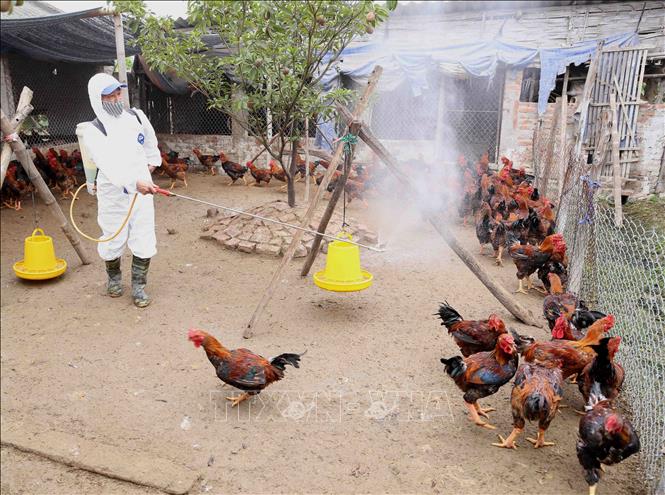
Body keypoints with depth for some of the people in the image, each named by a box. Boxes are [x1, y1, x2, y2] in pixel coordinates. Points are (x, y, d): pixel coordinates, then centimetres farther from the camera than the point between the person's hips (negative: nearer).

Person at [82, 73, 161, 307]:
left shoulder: (137, 116, 0)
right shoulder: (94, 131, -14)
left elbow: (150, 142, 22)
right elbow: (109, 166, -29)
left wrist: (152, 161, 31)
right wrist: (134, 182, -43)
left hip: (142, 190, 3)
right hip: (113, 194, -3)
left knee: (144, 242, 1)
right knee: (113, 242, 9)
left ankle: (138, 286, 18)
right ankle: (114, 277, 38)